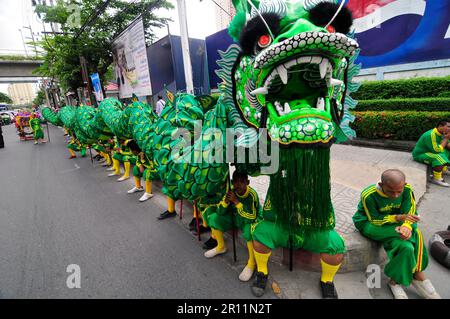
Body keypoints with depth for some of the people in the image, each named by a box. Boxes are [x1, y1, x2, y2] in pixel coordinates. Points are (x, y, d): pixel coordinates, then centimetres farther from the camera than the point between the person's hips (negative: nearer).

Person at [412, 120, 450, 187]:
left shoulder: (441, 134, 2)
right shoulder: (431, 135, -27)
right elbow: (437, 150, -28)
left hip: (429, 152, 10)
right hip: (419, 155, -10)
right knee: (439, 157, -31)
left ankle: (444, 170, 27)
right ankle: (436, 179, -20)